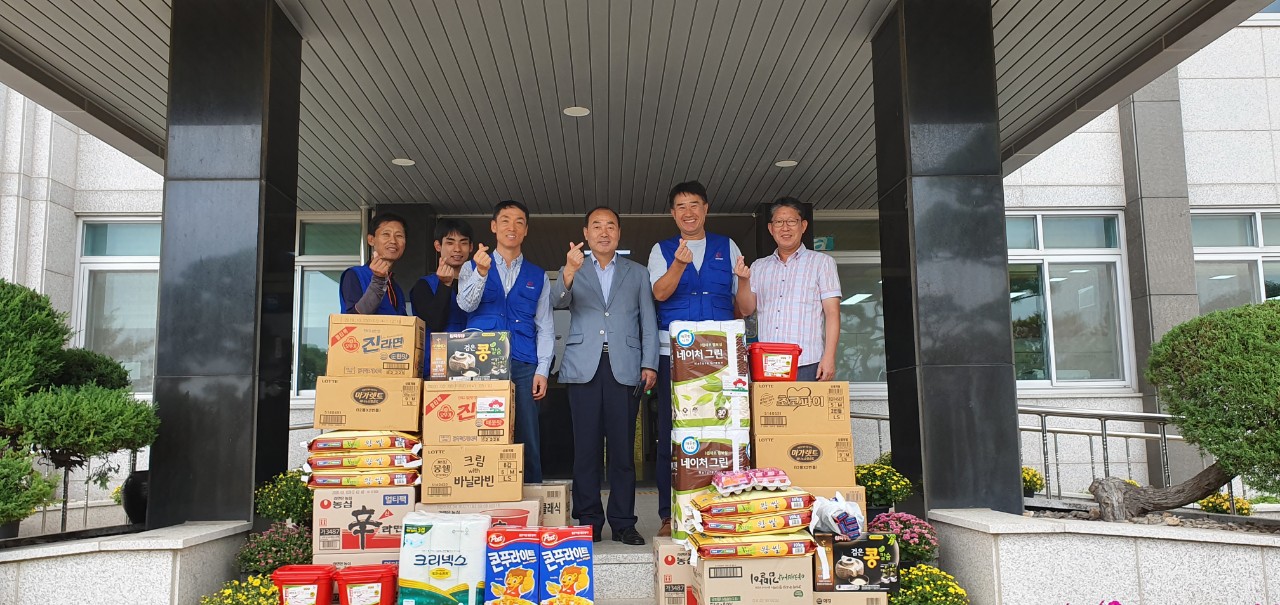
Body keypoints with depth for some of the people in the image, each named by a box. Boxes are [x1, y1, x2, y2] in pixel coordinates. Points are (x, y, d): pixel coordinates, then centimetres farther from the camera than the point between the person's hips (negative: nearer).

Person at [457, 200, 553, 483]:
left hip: (523, 366, 1)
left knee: (528, 443, -1)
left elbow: (545, 327, 12)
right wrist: (481, 271, -24)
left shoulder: (538, 276, 16)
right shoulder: (472, 267, 12)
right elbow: (466, 304, -6)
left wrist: (543, 370, 1)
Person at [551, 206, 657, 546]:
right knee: (586, 448, -1)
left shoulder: (637, 273, 18)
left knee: (623, 448, 0)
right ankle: (588, 523, 7)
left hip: (624, 368, 0)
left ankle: (622, 523, 6)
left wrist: (649, 364, 0)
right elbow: (558, 302, -4)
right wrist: (570, 272, -23)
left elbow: (648, 322, 12)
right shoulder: (572, 272, 16)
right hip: (584, 368, 0)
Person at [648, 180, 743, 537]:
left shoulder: (727, 248, 15)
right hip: (674, 353, -1)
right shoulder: (662, 250, 12)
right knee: (671, 434, 0)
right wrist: (680, 263, -22)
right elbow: (660, 293, -7)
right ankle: (670, 515, 6)